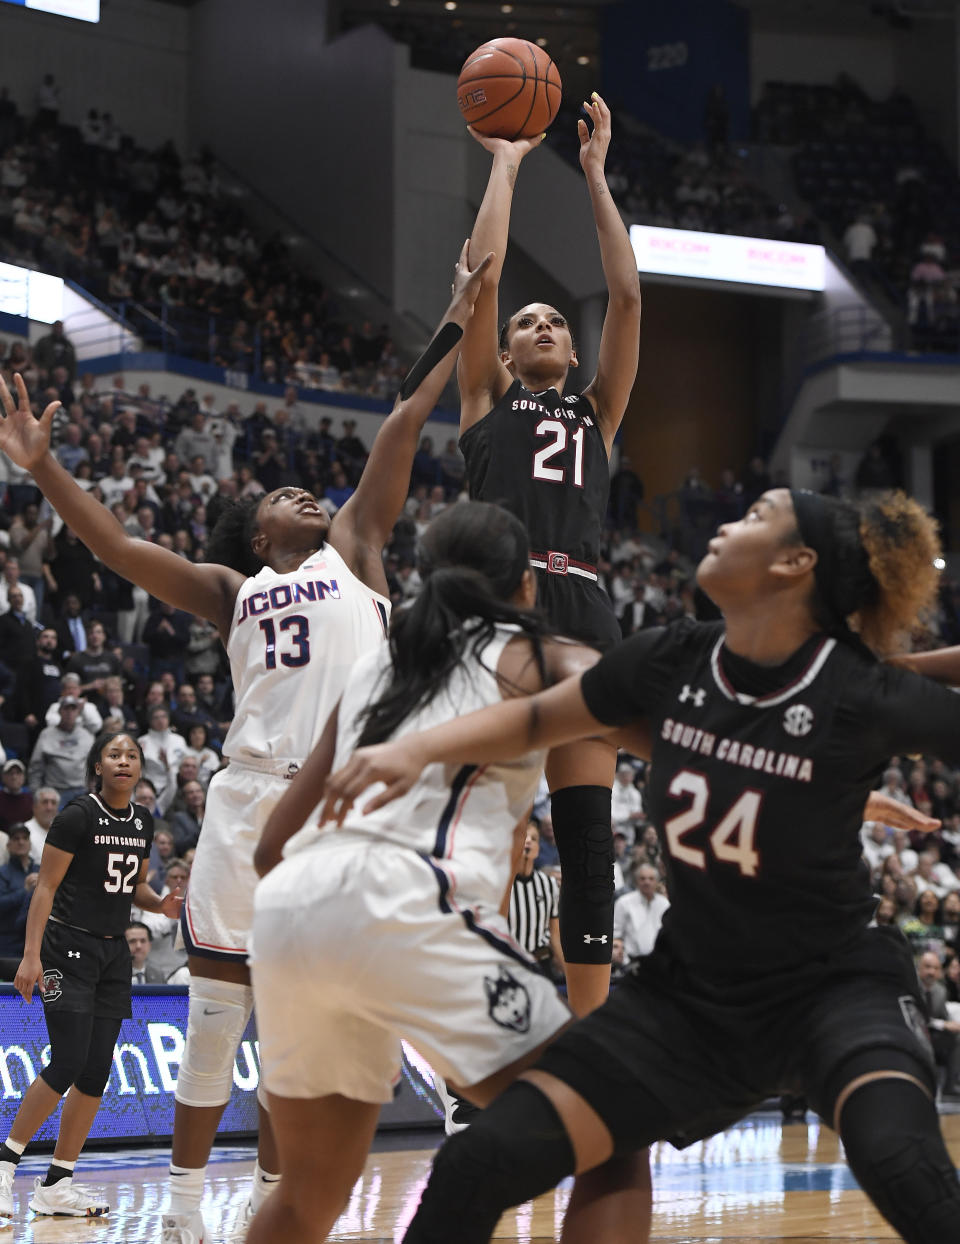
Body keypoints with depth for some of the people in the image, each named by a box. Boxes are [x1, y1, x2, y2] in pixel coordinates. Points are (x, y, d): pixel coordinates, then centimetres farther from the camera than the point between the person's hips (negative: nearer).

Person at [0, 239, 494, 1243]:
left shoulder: (352, 550, 18)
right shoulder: (229, 589, 17)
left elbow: (402, 425, 16)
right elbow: (115, 547, 9)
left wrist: (455, 326, 14)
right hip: (251, 797, 0)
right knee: (216, 1008, 1)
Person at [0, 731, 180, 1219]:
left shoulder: (142, 821, 9)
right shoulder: (78, 814, -11)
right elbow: (46, 887, -12)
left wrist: (161, 904, 0)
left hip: (113, 952, 7)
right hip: (68, 946, -7)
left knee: (97, 1070, 3)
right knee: (69, 1063, -15)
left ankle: (56, 1186, 8)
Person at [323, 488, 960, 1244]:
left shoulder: (864, 697, -18)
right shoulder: (672, 662, -4)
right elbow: (536, 719, 11)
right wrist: (418, 748, -2)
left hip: (833, 987, -5)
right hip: (693, 993, 5)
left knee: (899, 1161, -37)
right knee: (478, 1167, -7)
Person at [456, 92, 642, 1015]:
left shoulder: (598, 411, 25)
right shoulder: (488, 396, 19)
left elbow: (627, 295, 18)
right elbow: (484, 275, 11)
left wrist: (595, 172, 21)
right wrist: (506, 161, 19)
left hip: (584, 610, 3)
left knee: (588, 832, -1)